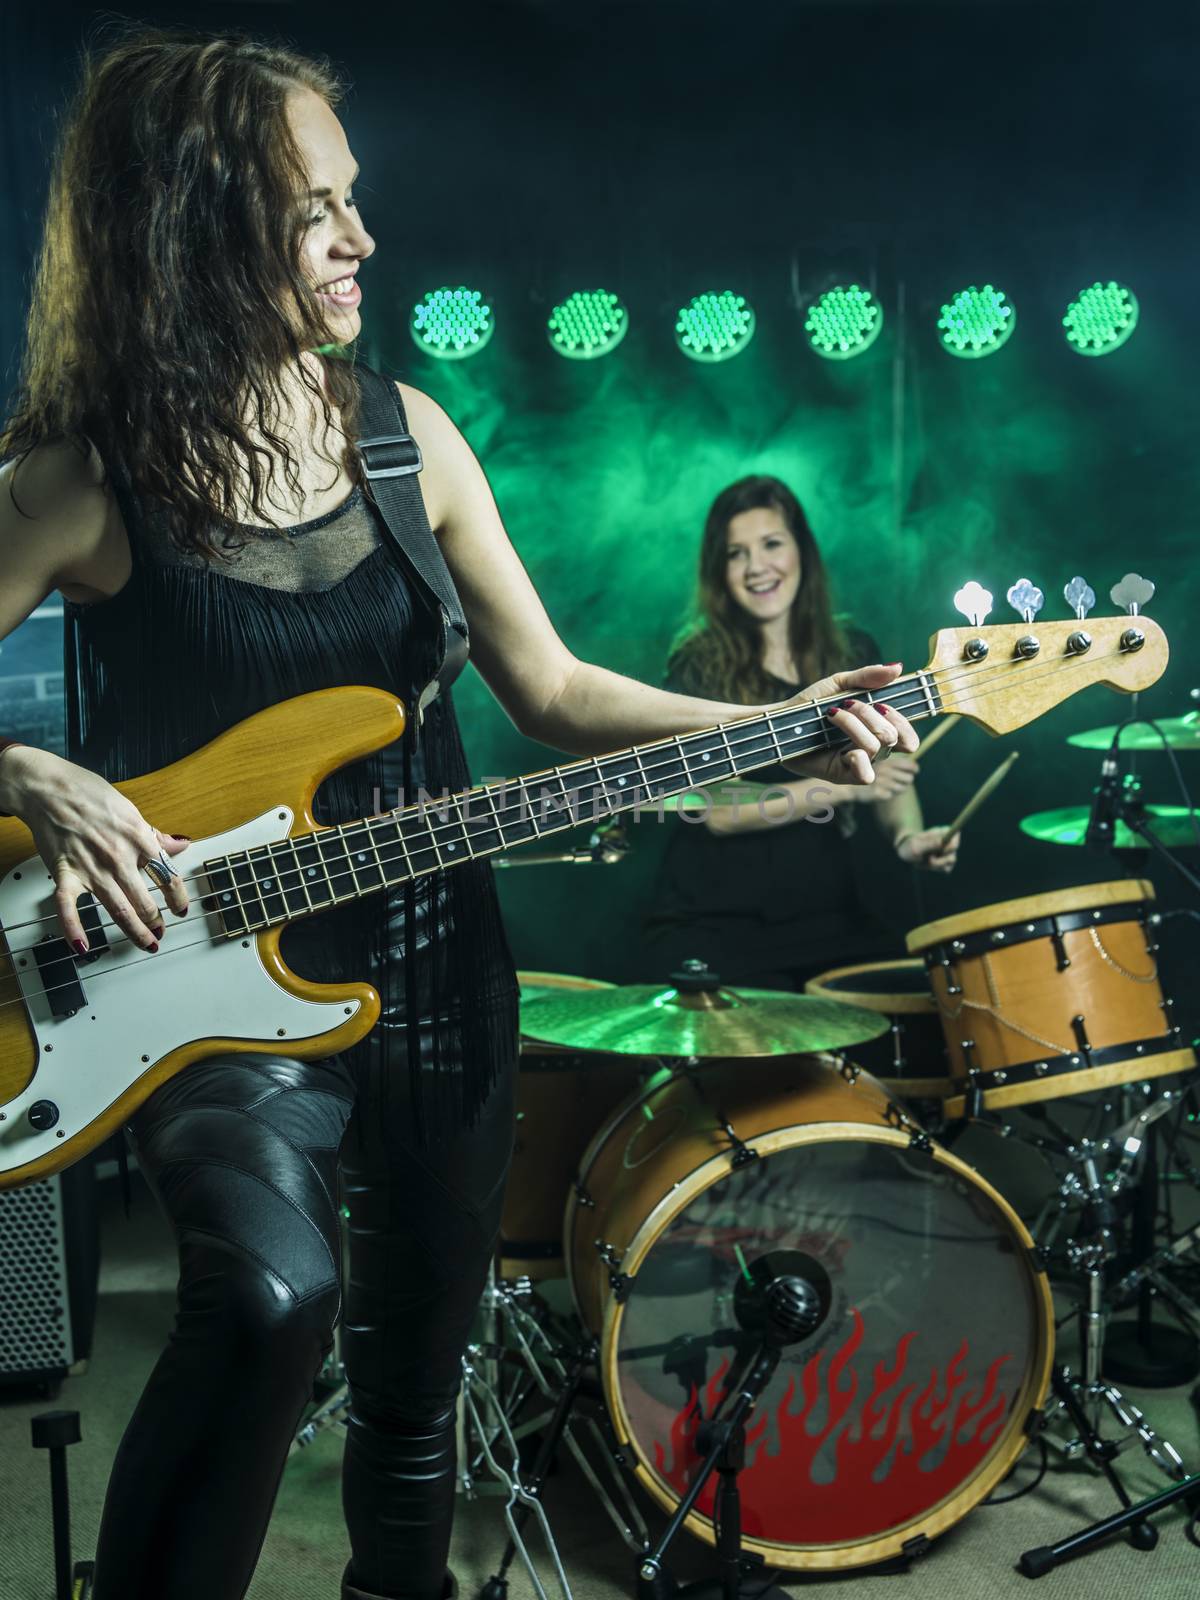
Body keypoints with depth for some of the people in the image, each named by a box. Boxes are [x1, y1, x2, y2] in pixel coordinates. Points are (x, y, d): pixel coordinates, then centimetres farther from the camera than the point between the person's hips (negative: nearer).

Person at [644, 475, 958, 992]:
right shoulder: (697, 666, -6)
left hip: (831, 913, 4)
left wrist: (907, 836, -7)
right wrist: (844, 785, -22)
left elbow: (891, 770, 14)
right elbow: (714, 808, -15)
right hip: (713, 923, -3)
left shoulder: (854, 654, 7)